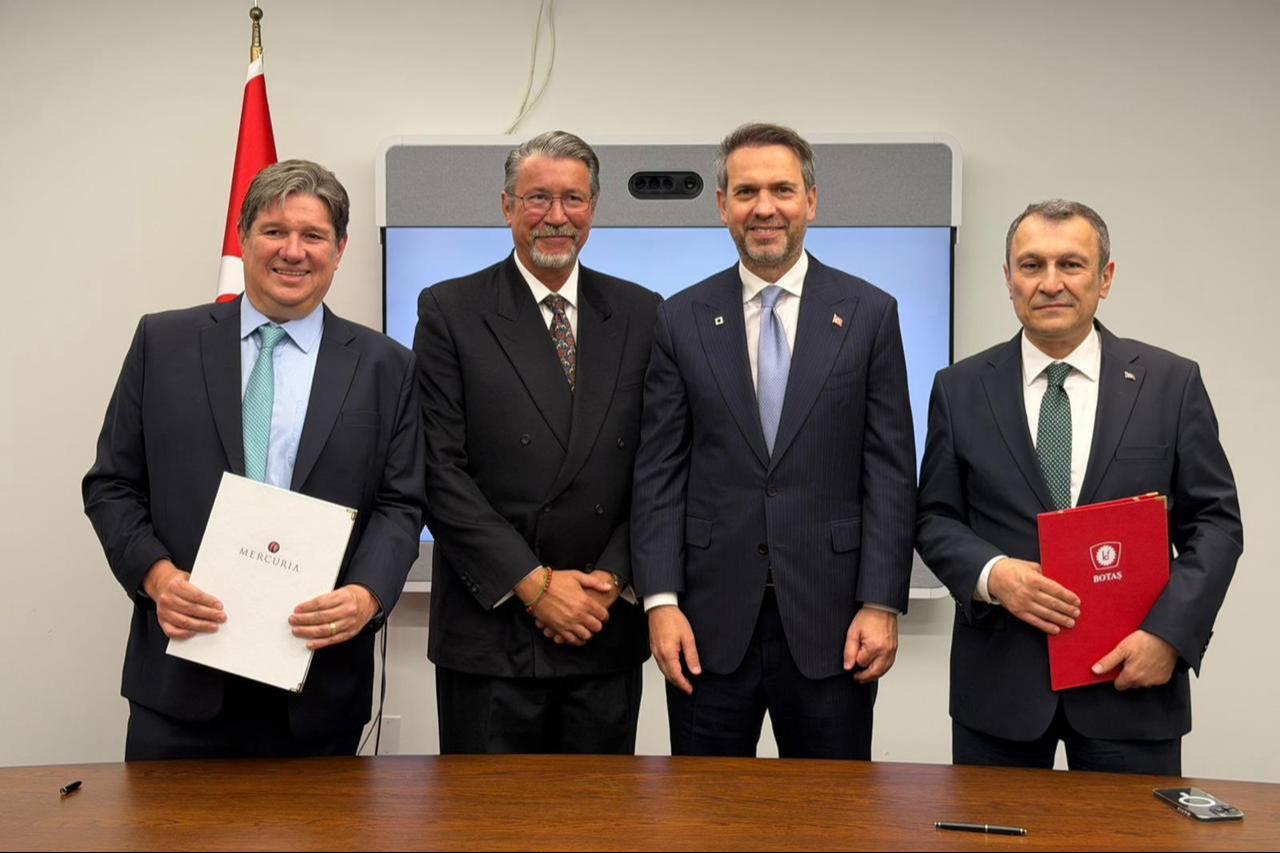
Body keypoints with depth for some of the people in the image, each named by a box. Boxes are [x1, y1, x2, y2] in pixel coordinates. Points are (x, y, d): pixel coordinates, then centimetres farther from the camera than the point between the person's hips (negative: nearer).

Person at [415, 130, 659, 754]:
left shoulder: (640, 314, 8)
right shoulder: (450, 311, -1)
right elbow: (441, 471, -7)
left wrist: (613, 579, -7)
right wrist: (534, 584, -12)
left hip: (607, 631, 3)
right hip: (489, 632, -2)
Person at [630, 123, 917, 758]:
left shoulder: (869, 313, 3)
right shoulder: (682, 319, 5)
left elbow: (890, 471, 0)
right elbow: (658, 474, 2)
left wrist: (881, 604, -7)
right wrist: (661, 601, -6)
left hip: (828, 619, 0)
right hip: (711, 621, 1)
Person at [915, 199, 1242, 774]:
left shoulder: (1171, 383, 2)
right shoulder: (960, 389, 4)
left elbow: (1214, 521, 2)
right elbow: (935, 518, 6)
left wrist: (1169, 632, -11)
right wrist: (991, 574, -15)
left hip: (1132, 678, 0)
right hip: (998, 682, 1)